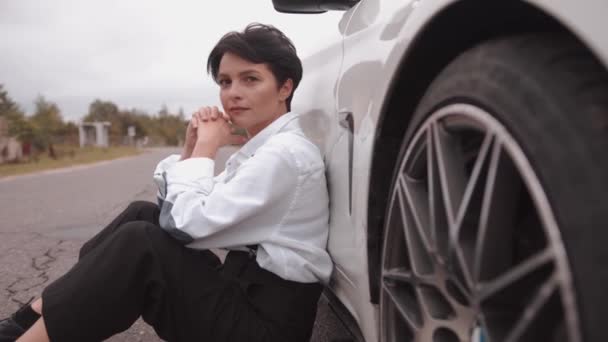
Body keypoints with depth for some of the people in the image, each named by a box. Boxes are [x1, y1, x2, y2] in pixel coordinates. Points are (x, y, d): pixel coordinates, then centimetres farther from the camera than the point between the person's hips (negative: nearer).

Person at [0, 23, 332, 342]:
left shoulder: (286, 153, -19)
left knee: (139, 243, -19)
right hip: (242, 294, 9)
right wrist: (192, 148, -3)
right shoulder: (261, 149, 10)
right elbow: (180, 212, 11)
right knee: (142, 213, 5)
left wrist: (206, 147, -10)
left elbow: (189, 222, -22)